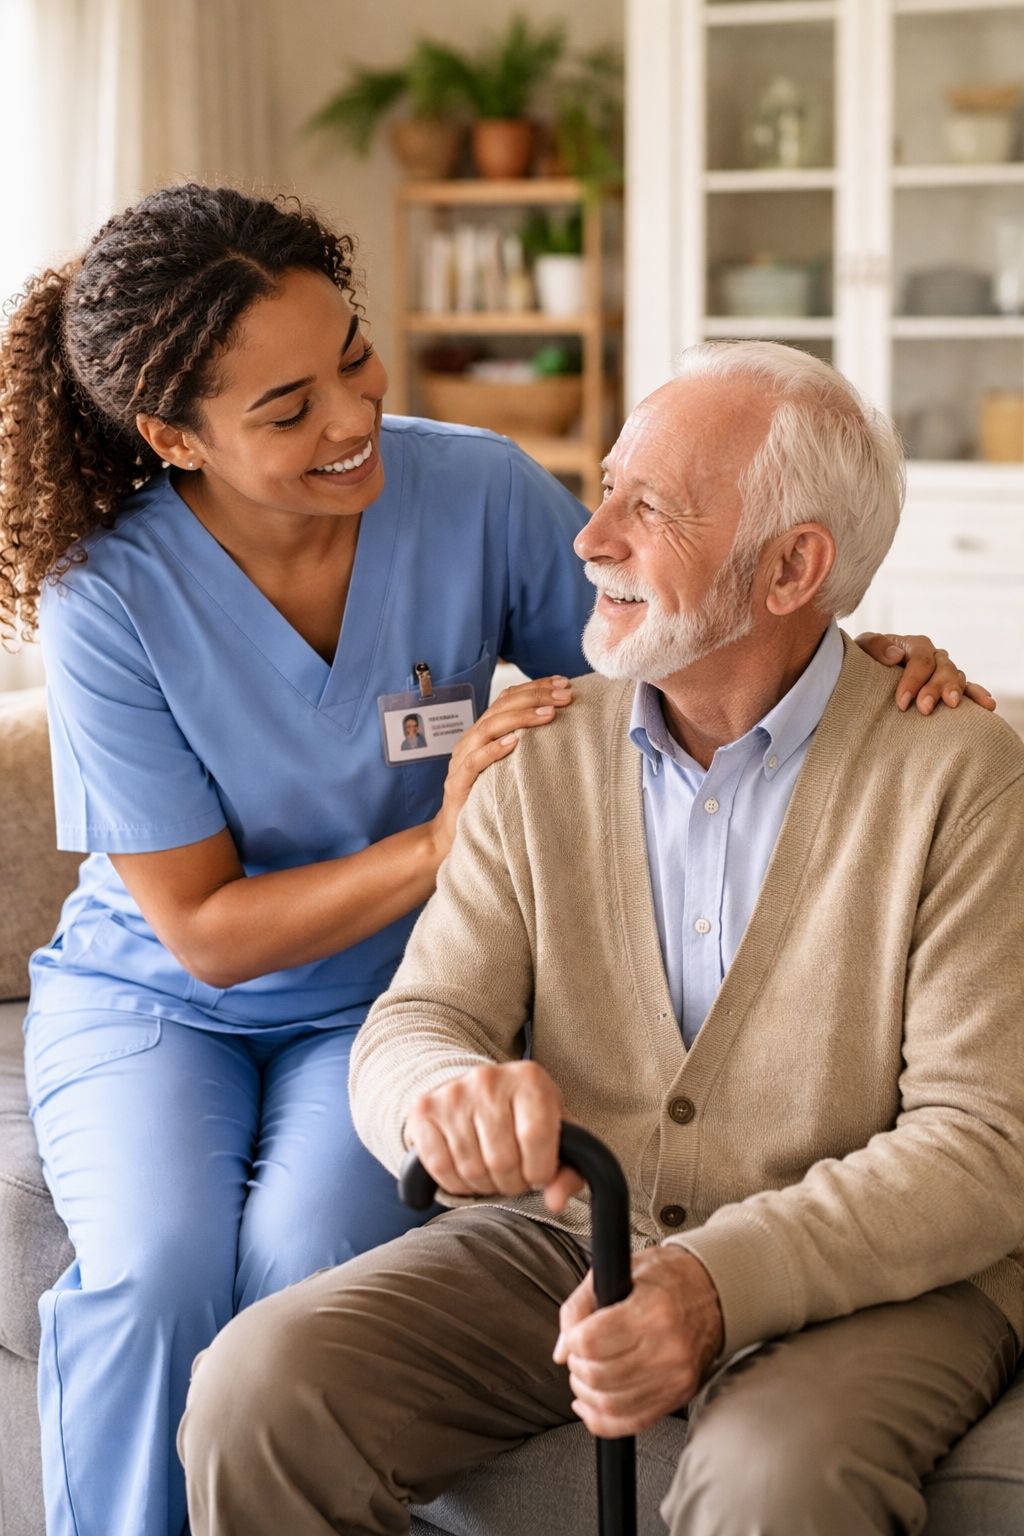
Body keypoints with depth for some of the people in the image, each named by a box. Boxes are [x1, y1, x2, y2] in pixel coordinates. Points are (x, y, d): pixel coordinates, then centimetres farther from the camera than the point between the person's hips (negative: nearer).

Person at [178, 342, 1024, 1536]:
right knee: (260, 1387, -19)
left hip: (874, 1274, -3)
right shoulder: (542, 758, 5)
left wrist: (726, 1283, -27)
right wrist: (449, 1089, -26)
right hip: (567, 1235, 4)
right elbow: (410, 1028, 1)